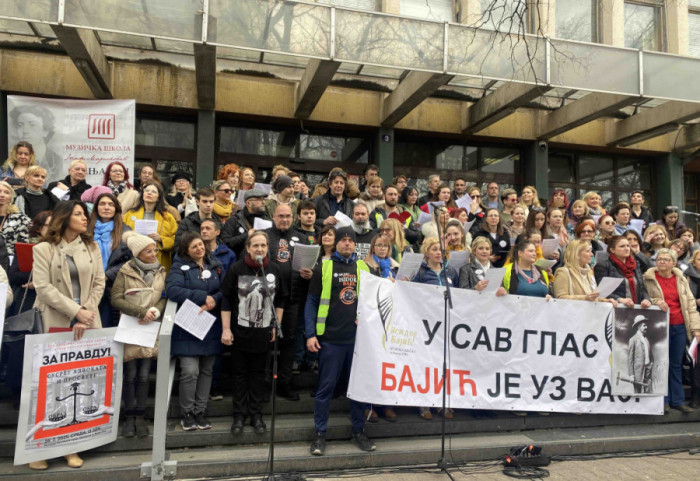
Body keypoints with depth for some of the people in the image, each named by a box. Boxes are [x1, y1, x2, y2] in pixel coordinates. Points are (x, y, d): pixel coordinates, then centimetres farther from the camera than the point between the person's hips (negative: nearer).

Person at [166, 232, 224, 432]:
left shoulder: (215, 266, 11)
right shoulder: (179, 267, 1)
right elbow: (172, 289, -16)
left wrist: (213, 301, -17)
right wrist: (203, 297, -18)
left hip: (211, 327, 4)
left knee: (206, 371, 9)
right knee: (190, 371, -8)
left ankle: (200, 411, 21)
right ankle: (187, 413, 11)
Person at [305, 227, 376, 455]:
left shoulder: (364, 268, 10)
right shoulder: (323, 268, 2)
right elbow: (311, 302, 1)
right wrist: (310, 334, -7)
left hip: (358, 338, 3)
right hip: (330, 338, -3)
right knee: (326, 386, 3)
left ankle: (359, 432, 25)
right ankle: (320, 434, 16)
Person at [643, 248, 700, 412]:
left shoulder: (681, 279, 10)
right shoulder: (648, 278, -1)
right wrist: (656, 302, -18)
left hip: (680, 326, 3)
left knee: (676, 364, 9)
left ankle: (677, 400, 18)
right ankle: (662, 401, 10)